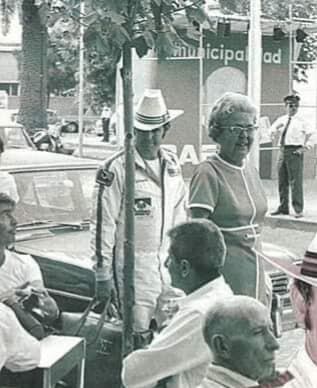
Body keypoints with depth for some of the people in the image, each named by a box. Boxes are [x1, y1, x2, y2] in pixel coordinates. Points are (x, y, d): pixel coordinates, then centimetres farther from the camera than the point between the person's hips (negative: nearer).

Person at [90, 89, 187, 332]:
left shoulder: (172, 164, 10)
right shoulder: (115, 170, -11)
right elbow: (103, 224, -11)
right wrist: (102, 275, -11)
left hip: (169, 263, 6)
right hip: (133, 264, -6)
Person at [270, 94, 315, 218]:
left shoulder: (301, 121, 1)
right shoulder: (281, 120, 14)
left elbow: (310, 135, 2)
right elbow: (272, 133, 13)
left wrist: (304, 147, -9)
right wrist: (276, 128, -9)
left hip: (295, 151, -5)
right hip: (283, 151, 5)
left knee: (295, 181, -8)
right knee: (282, 181, 10)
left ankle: (298, 210, -4)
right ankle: (283, 208, 20)